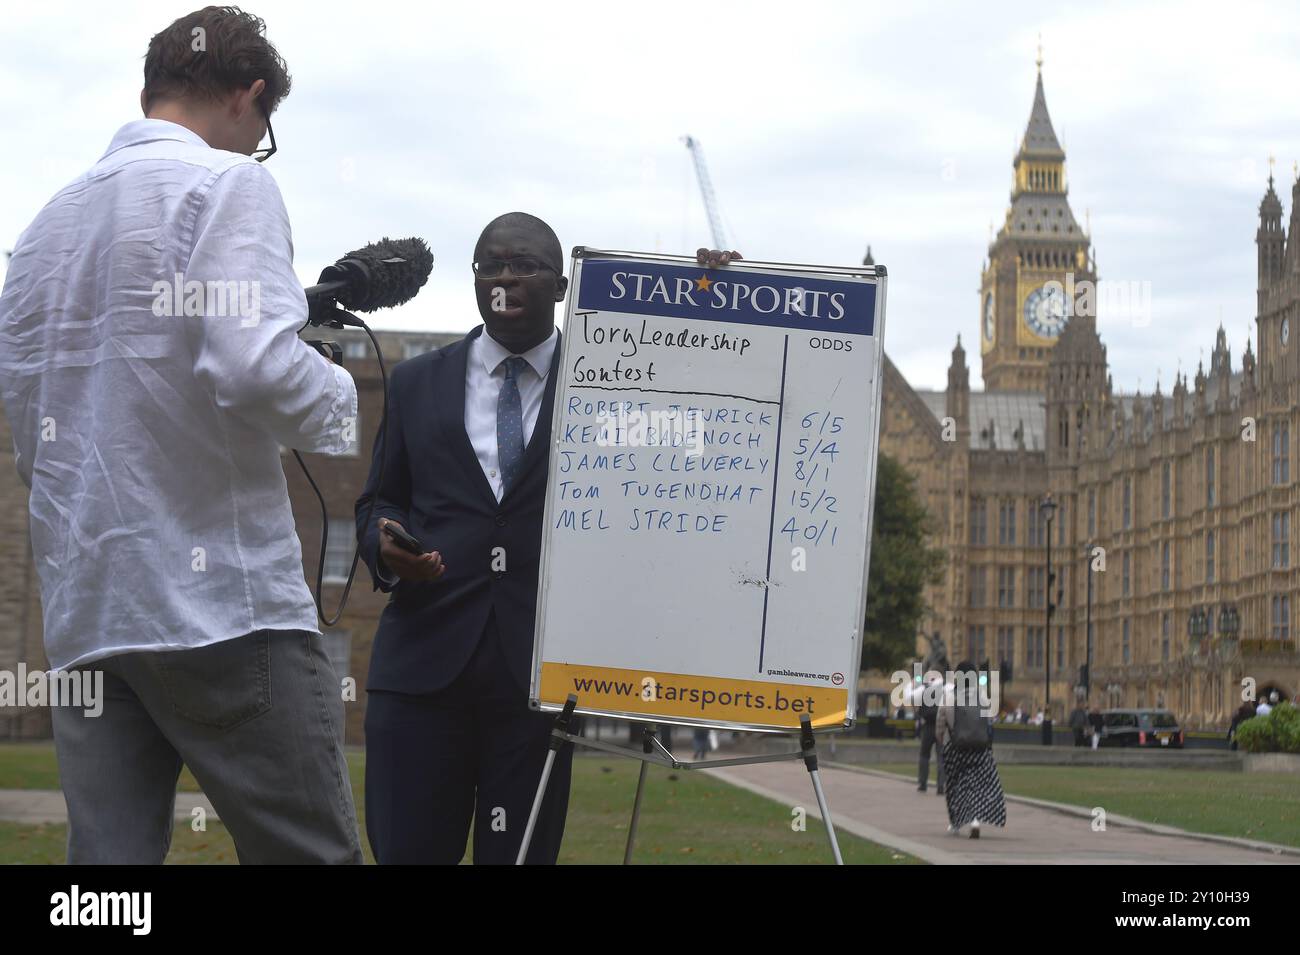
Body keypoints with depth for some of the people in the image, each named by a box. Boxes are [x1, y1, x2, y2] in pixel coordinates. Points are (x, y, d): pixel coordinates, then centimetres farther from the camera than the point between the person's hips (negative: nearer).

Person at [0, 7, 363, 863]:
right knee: (309, 852, -3)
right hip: (222, 596, -7)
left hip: (84, 609, 7)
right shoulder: (226, 184, -4)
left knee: (109, 849, 3)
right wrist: (337, 396, 1)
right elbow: (251, 364, -18)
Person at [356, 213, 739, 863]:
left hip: (539, 665, -1)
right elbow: (378, 502, 19)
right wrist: (386, 547, -5)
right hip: (424, 658, 1)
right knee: (405, 851, -2)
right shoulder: (417, 383, 14)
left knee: (520, 854, 0)